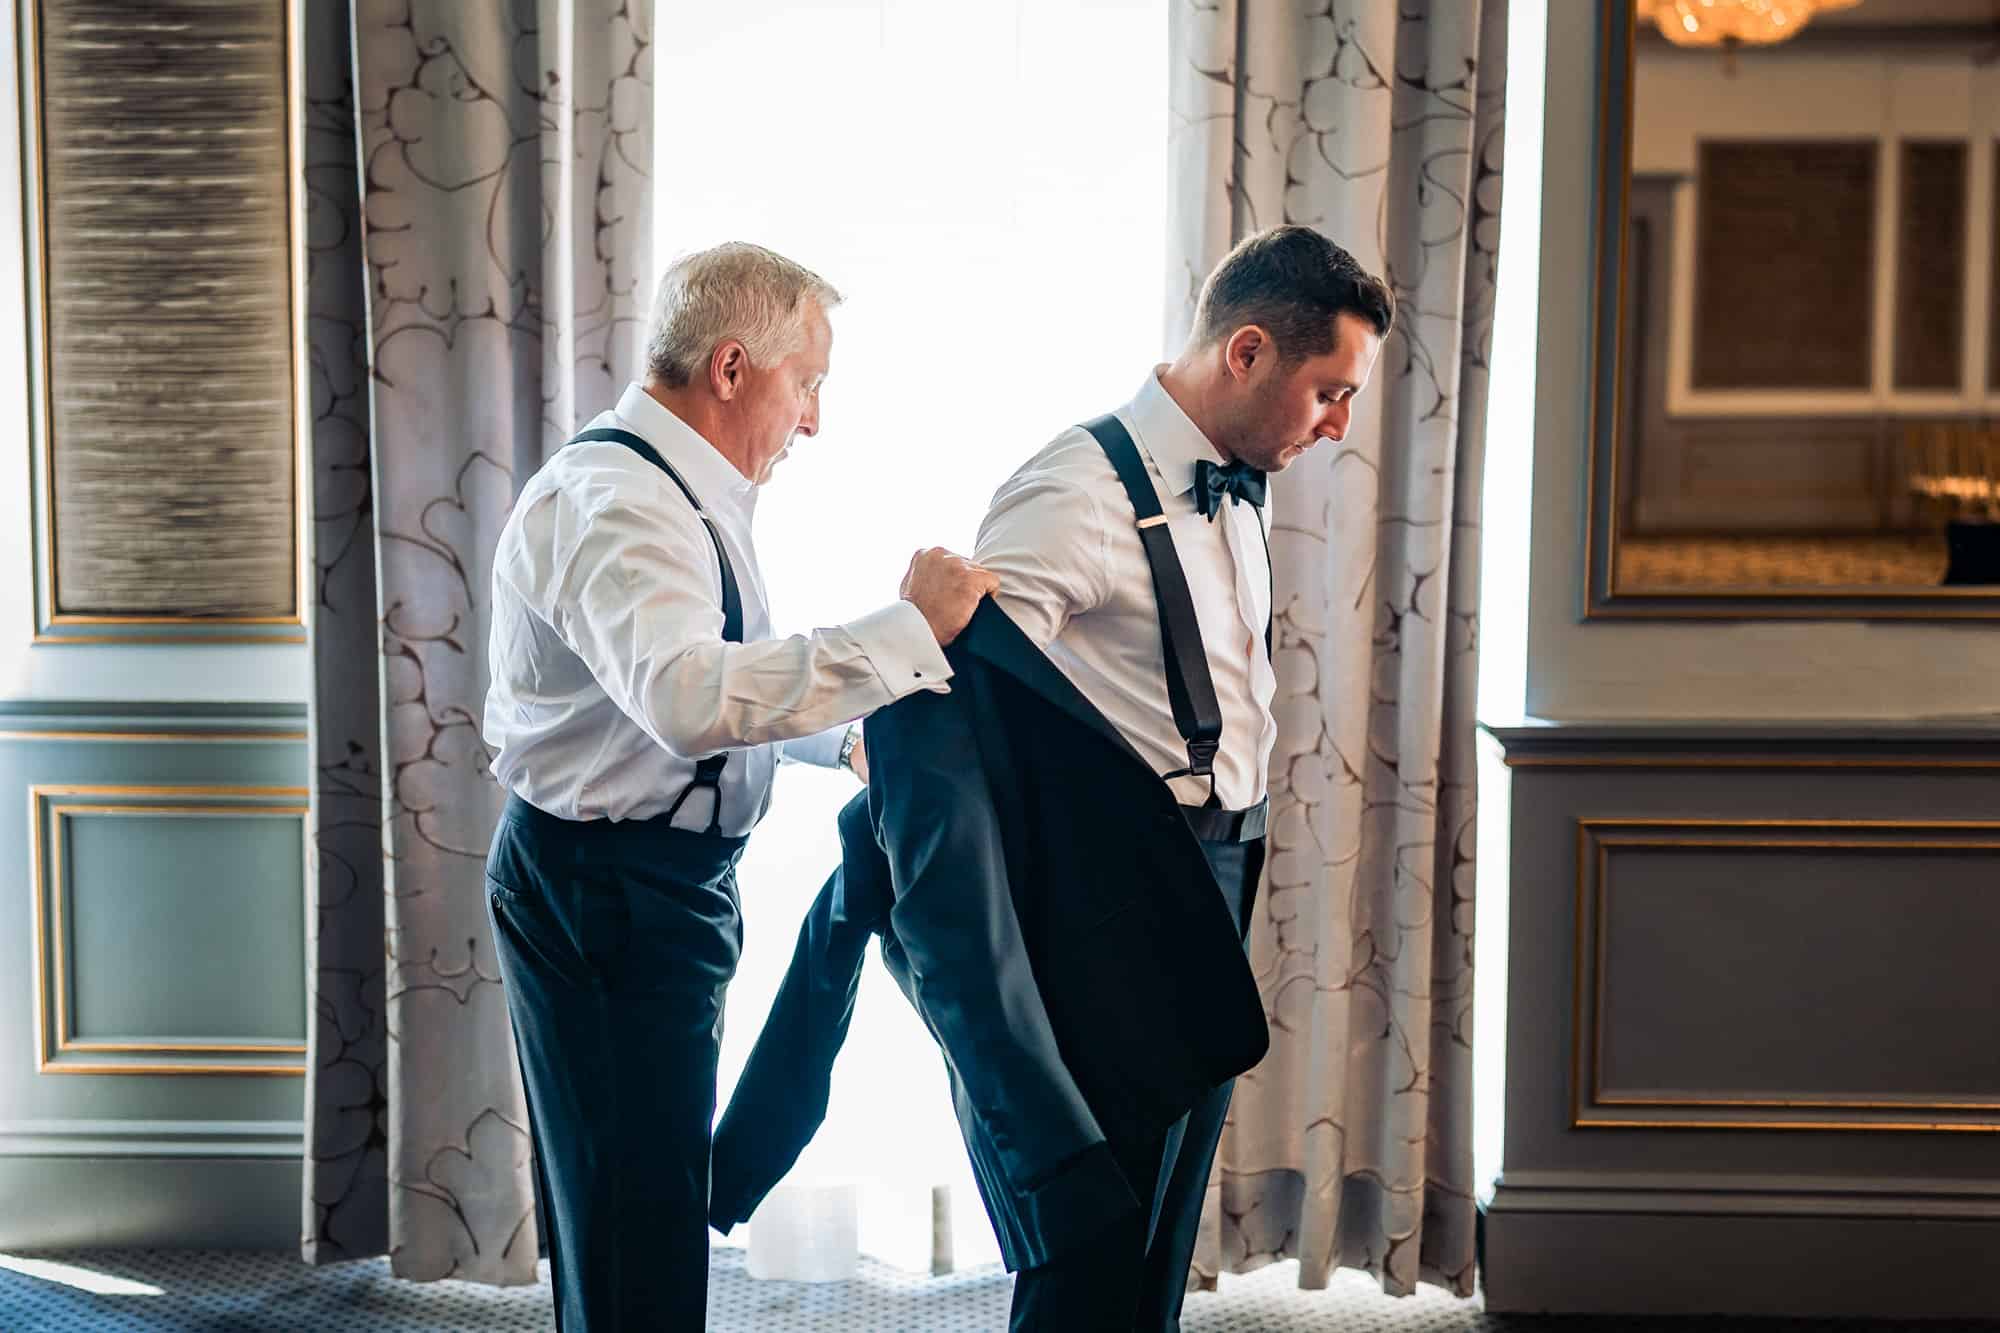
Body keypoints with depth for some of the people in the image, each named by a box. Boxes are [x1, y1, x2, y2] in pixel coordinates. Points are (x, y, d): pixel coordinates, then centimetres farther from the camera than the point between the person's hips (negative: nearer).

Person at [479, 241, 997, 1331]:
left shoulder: (678, 492, 13)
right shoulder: (612, 498, -22)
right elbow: (691, 695, -40)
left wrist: (845, 736, 13)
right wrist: (907, 629, -36)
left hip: (658, 885, 11)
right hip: (604, 889, -11)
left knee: (638, 1207, 19)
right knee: (640, 1239, -4)